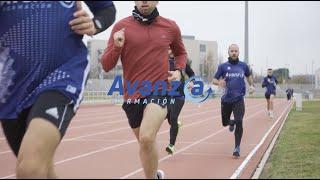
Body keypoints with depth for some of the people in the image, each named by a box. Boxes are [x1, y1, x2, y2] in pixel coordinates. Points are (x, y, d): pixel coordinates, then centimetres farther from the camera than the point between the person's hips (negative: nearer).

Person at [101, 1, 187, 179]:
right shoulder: (121, 26, -2)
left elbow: (181, 53, 22)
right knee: (144, 143, 18)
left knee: (146, 138, -25)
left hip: (159, 91, -2)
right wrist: (117, 47, -20)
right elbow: (106, 66, -2)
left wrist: (178, 70, 2)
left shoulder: (170, 27, 2)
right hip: (132, 95, 2)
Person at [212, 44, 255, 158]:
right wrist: (219, 83, -19)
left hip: (239, 99, -1)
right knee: (225, 123, 12)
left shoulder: (243, 66, 7)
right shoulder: (223, 66, 2)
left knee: (239, 123, -14)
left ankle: (237, 148, -4)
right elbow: (214, 80, 3)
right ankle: (232, 122, 51)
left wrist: (252, 86, 10)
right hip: (226, 99, 1)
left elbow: (249, 76, 27)